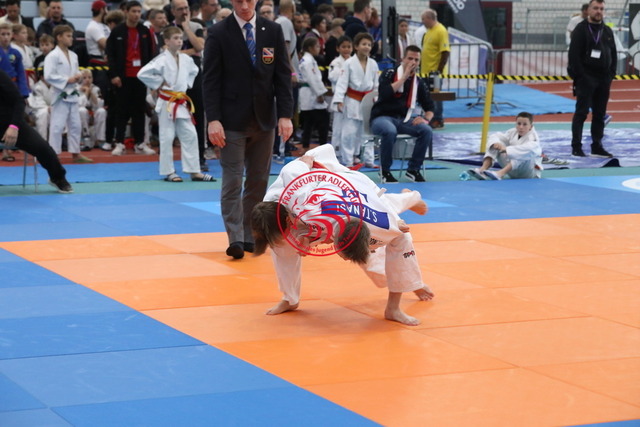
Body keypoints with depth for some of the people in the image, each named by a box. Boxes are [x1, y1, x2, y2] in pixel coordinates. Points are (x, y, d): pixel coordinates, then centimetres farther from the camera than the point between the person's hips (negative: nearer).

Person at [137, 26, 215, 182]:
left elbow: (194, 71, 28)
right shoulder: (162, 60, -15)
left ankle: (194, 171, 11)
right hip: (167, 103, -6)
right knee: (167, 138, 1)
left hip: (182, 102, 6)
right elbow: (143, 74, -22)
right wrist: (158, 85, -14)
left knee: (190, 135, 6)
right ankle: (168, 172, 9)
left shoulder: (186, 59, 5)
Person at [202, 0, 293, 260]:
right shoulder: (219, 34, -4)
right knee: (232, 180, -5)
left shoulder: (273, 31, 4)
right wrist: (213, 119, -15)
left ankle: (250, 235, 17)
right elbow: (211, 80, -6)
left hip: (264, 119, 3)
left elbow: (283, 75, 3)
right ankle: (236, 239, -5)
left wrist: (285, 114, -5)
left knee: (258, 180, 8)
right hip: (232, 119, -3)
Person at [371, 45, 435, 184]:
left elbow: (430, 108, 12)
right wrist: (405, 76, -17)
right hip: (382, 118, -4)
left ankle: (413, 170, -8)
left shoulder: (419, 83, 9)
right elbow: (385, 93, -23)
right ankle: (385, 172, -18)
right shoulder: (389, 75, -3)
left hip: (404, 120, 4)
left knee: (427, 131, -24)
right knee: (390, 131, -39)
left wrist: (426, 119, -12)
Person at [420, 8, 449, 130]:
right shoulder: (429, 31, 14)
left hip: (434, 71, -9)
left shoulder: (441, 31, -14)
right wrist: (421, 65, 20)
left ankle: (438, 121, 6)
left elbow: (445, 52, -18)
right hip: (426, 71, 9)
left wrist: (439, 70, -19)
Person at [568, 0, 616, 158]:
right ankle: (576, 147, -1)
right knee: (581, 112, -5)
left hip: (604, 79, 6)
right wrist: (579, 75, -16)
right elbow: (574, 55, -12)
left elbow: (613, 54, 16)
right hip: (586, 78, -6)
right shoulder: (581, 29, -6)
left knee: (600, 114, 8)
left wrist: (611, 73, 6)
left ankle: (597, 146, 14)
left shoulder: (607, 31, 13)